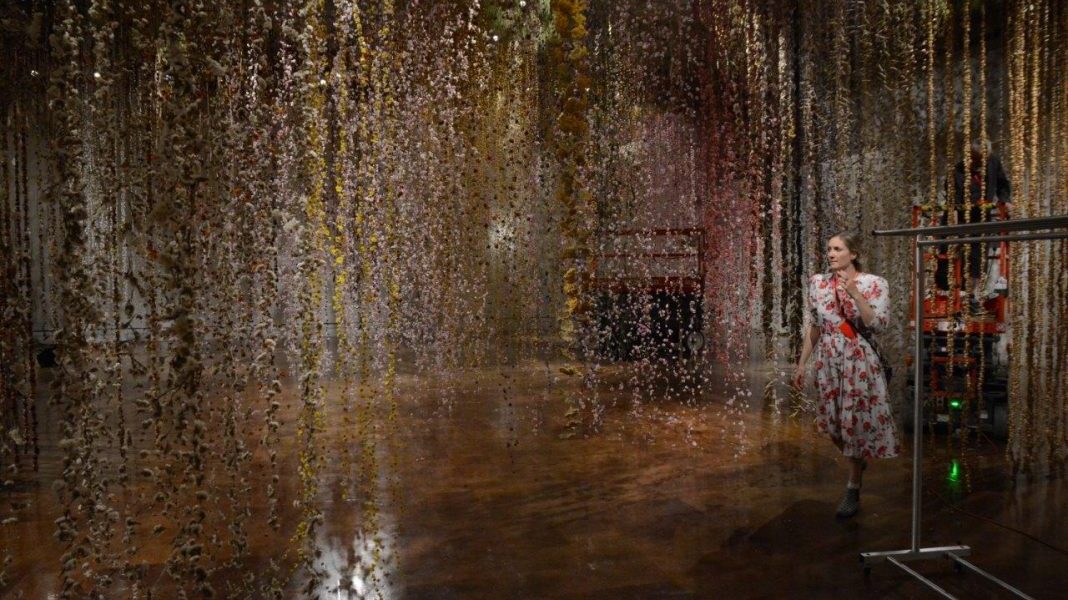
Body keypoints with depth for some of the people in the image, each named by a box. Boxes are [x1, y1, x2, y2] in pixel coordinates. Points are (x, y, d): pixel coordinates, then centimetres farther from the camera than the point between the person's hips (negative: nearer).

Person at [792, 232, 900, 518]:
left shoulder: (874, 284, -8)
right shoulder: (818, 282, 2)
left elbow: (879, 324, -17)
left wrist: (855, 293, -25)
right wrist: (801, 363, 8)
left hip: (859, 361, -4)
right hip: (827, 360, 4)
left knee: (856, 420, 1)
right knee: (833, 421, 9)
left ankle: (853, 491, 15)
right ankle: (857, 461, 40)